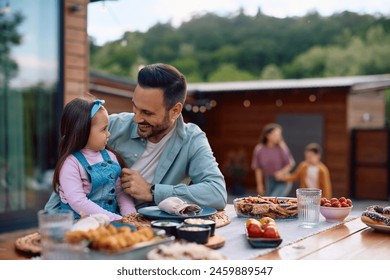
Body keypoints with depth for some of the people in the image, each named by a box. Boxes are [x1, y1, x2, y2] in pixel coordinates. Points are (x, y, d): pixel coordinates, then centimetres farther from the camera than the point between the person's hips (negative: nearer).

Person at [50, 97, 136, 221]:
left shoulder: (109, 156, 10)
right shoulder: (70, 163, -10)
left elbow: (121, 192, 12)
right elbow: (78, 202, -17)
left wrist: (130, 216, -5)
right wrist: (116, 219, -21)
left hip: (112, 220, 6)